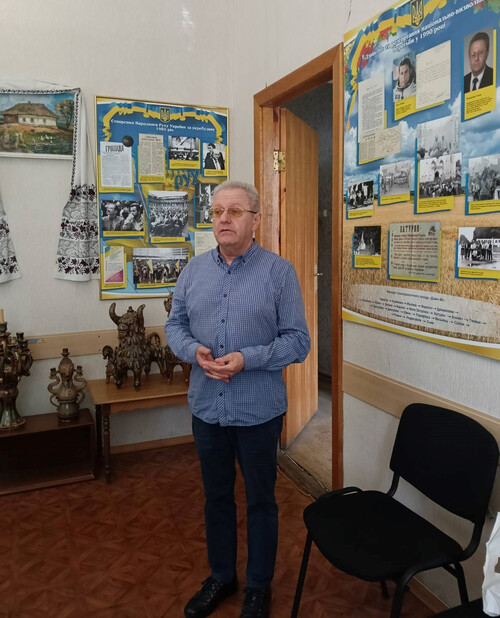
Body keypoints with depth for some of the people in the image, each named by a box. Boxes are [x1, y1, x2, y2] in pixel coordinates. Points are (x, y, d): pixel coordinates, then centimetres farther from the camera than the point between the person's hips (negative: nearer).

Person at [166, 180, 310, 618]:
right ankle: (221, 577, 43)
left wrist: (247, 359, -23)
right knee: (216, 497, 20)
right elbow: (175, 325, 8)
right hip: (206, 407, 4)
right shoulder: (194, 270, 4)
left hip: (258, 411, -3)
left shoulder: (280, 272, -8)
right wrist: (194, 350, -14)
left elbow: (298, 341, -9)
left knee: (260, 501, 14)